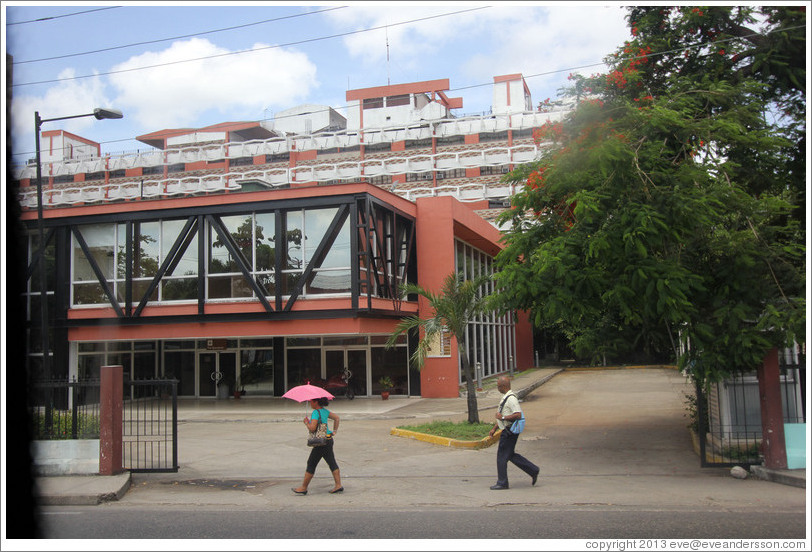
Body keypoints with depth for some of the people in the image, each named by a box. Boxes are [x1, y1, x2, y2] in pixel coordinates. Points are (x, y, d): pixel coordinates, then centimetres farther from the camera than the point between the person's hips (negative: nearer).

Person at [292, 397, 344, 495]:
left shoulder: (316, 412, -17)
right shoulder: (324, 411, 10)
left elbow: (312, 428, -25)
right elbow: (337, 418, 18)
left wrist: (306, 422, -7)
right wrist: (334, 431, 16)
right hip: (328, 440, 9)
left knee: (311, 464, 1)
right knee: (332, 463, 10)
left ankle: (303, 488, 9)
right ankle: (338, 485, 8)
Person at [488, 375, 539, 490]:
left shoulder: (511, 398, -20)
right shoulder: (505, 397, 13)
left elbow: (518, 415, -29)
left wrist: (502, 418, -22)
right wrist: (494, 428, 21)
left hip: (509, 431, -10)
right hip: (507, 430, 10)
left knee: (502, 456, -1)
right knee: (510, 455, 16)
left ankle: (502, 483, 9)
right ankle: (533, 471, 21)